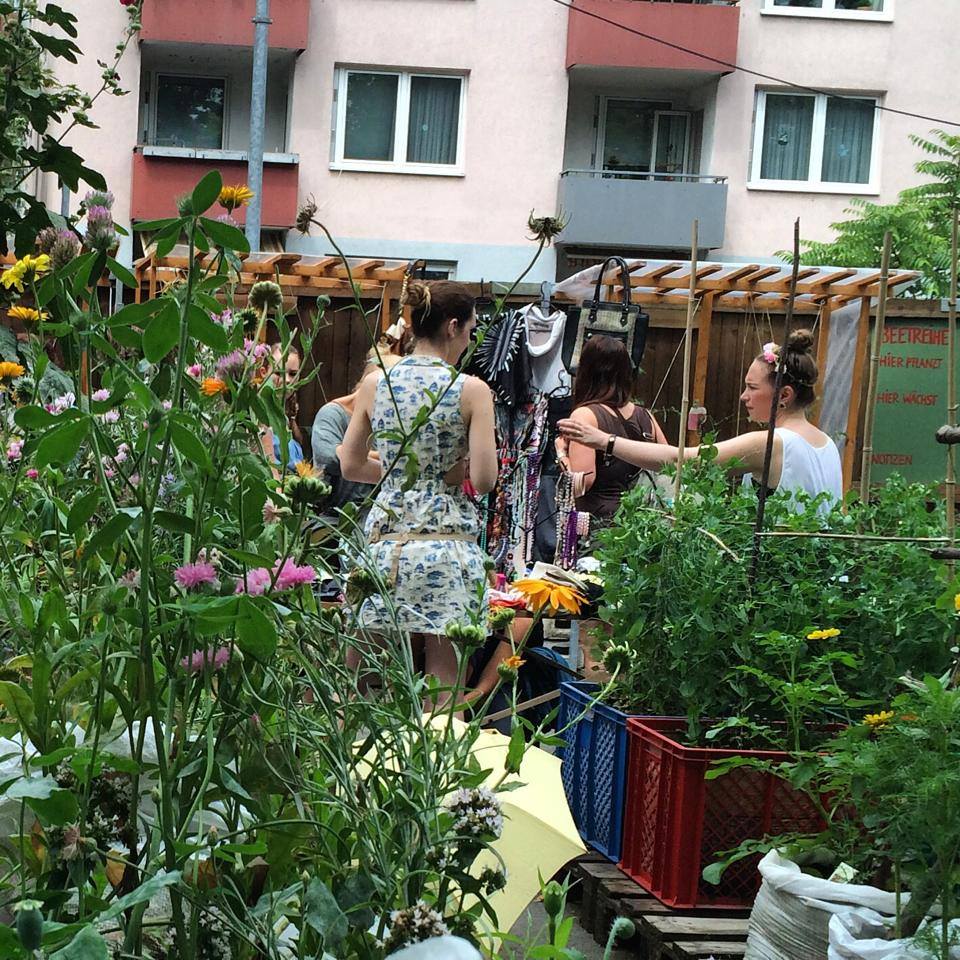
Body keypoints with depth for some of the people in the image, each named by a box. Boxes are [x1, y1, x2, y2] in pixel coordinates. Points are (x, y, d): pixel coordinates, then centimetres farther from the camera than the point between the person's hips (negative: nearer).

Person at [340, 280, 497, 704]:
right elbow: (484, 480, -9)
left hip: (385, 540, 4)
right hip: (446, 543, -3)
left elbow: (350, 466, 12)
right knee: (443, 681, 1)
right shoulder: (471, 390, -5)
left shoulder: (375, 383, 5)